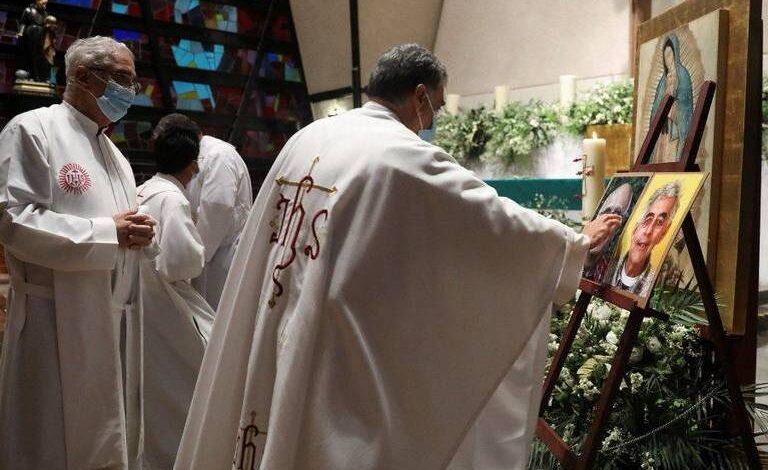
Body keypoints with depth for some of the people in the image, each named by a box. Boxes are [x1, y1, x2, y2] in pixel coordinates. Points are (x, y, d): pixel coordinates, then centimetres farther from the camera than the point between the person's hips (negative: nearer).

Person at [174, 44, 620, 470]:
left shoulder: (304, 140, 5)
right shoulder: (408, 157, -16)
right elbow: (498, 218, -10)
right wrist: (577, 242, 5)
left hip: (273, 342, 7)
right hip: (344, 362, -7)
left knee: (278, 428, 21)